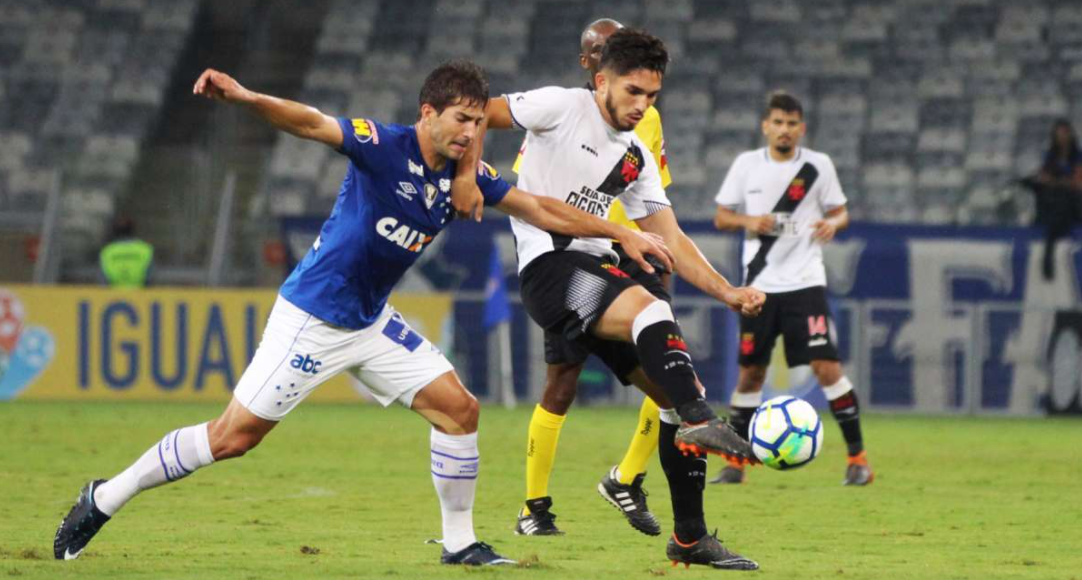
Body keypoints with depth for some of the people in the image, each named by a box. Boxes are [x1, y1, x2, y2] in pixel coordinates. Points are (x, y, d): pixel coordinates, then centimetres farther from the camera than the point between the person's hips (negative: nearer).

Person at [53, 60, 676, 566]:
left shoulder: (466, 175, 0)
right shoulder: (383, 146, -19)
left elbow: (542, 210, 9)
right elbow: (310, 122, -31)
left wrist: (623, 233, 7)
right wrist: (243, 96, -49)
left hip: (371, 324, 7)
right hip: (313, 316, -7)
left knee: (458, 407, -3)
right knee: (234, 437, -6)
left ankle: (460, 543, 11)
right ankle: (104, 499, 8)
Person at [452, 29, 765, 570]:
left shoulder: (636, 158, 17)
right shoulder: (562, 108, -1)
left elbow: (670, 240, 16)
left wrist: (727, 292, 4)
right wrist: (466, 175, -17)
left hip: (600, 271, 8)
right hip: (550, 266, -8)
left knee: (677, 391, 0)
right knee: (651, 308, -35)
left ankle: (691, 538, 6)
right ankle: (699, 422, -51)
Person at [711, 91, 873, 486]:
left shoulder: (818, 165, 0)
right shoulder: (746, 164, 3)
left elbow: (840, 212, 9)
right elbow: (721, 217, 9)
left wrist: (833, 223, -14)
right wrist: (749, 221, -12)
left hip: (805, 281, -2)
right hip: (760, 285, 2)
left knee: (826, 366, -12)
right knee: (750, 373, 5)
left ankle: (857, 457, -5)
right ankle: (736, 461, 17)